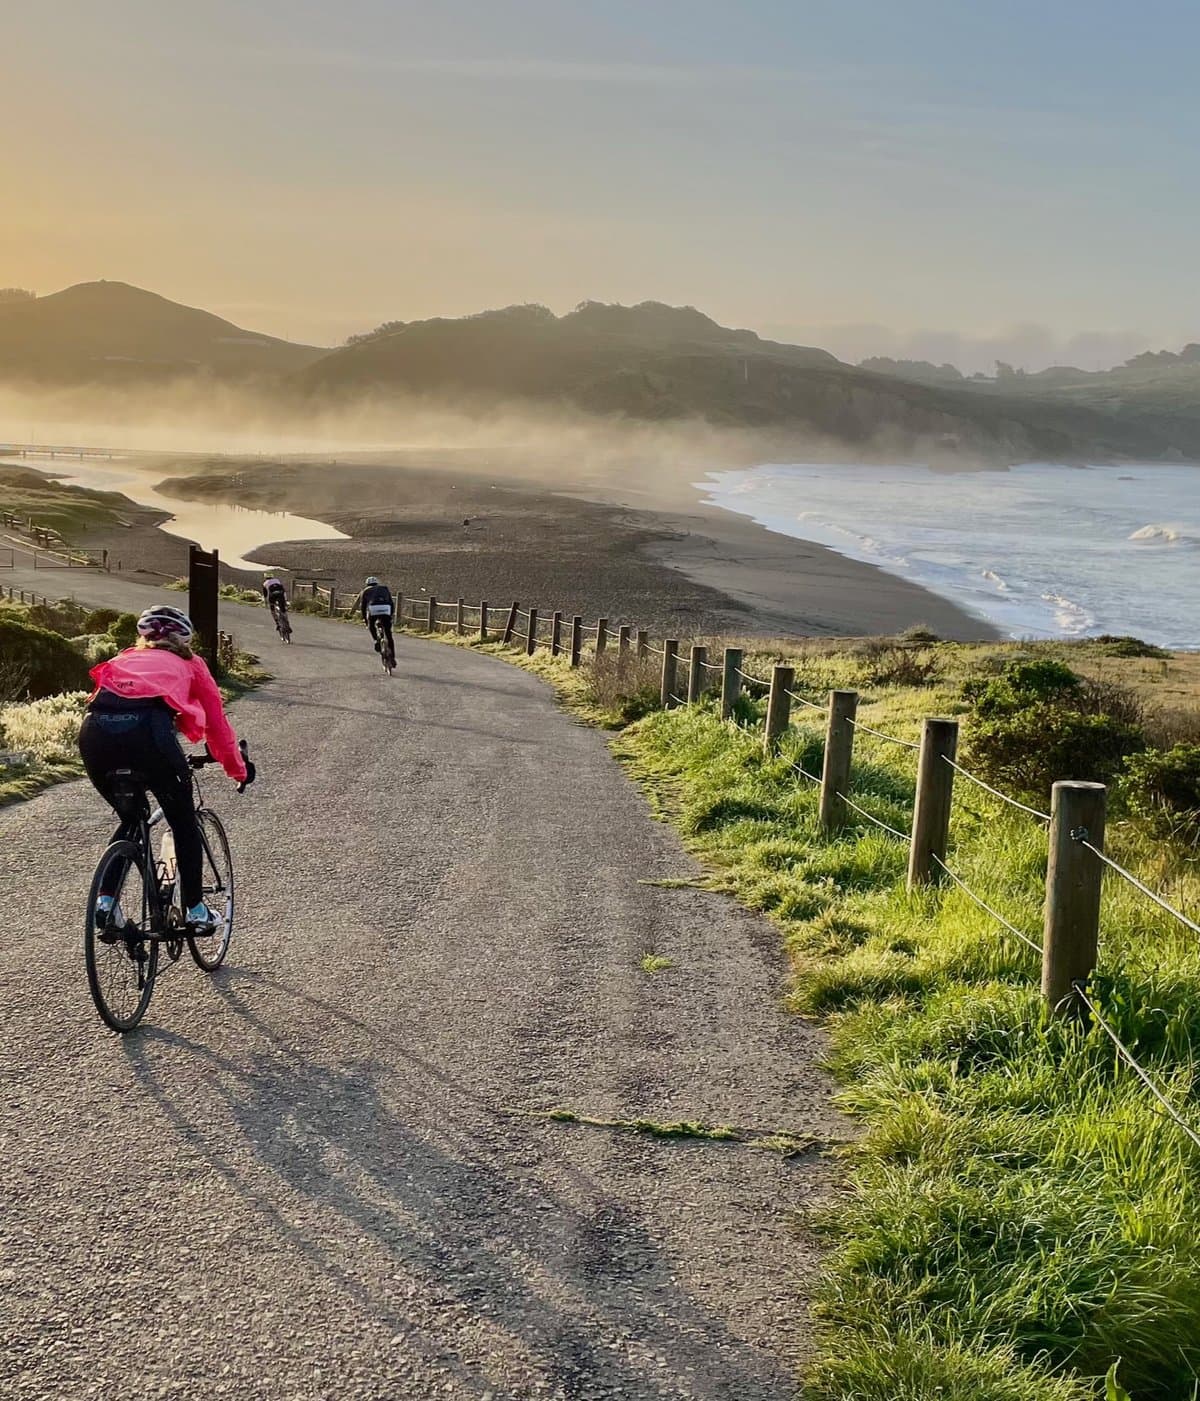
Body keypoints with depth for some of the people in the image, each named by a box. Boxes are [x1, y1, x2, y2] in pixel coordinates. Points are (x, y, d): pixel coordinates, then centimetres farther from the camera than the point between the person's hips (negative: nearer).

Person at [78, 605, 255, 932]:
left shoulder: (125, 658, 38)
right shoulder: (189, 663, 29)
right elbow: (217, 724, 30)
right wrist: (239, 770, 44)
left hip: (94, 730, 4)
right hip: (146, 730, -4)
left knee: (130, 818, 29)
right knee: (184, 822, 19)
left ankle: (105, 900, 19)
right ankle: (195, 911, 21)